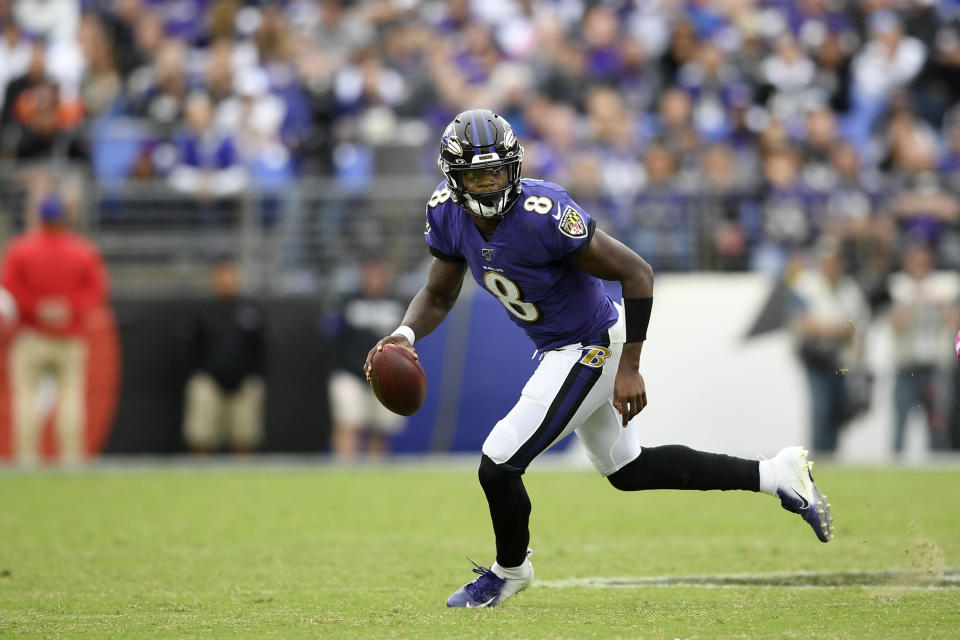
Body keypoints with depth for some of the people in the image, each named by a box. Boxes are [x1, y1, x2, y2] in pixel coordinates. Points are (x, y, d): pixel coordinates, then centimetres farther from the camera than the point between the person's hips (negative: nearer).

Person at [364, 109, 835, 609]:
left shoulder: (542, 215, -31)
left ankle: (510, 569, 22)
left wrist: (628, 369, -25)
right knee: (626, 469, 22)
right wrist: (406, 335, -18)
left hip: (589, 350, -9)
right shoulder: (447, 213, -9)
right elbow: (439, 295, 4)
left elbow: (637, 273, -26)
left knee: (498, 466, -8)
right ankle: (775, 475, 31)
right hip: (557, 349, 9)